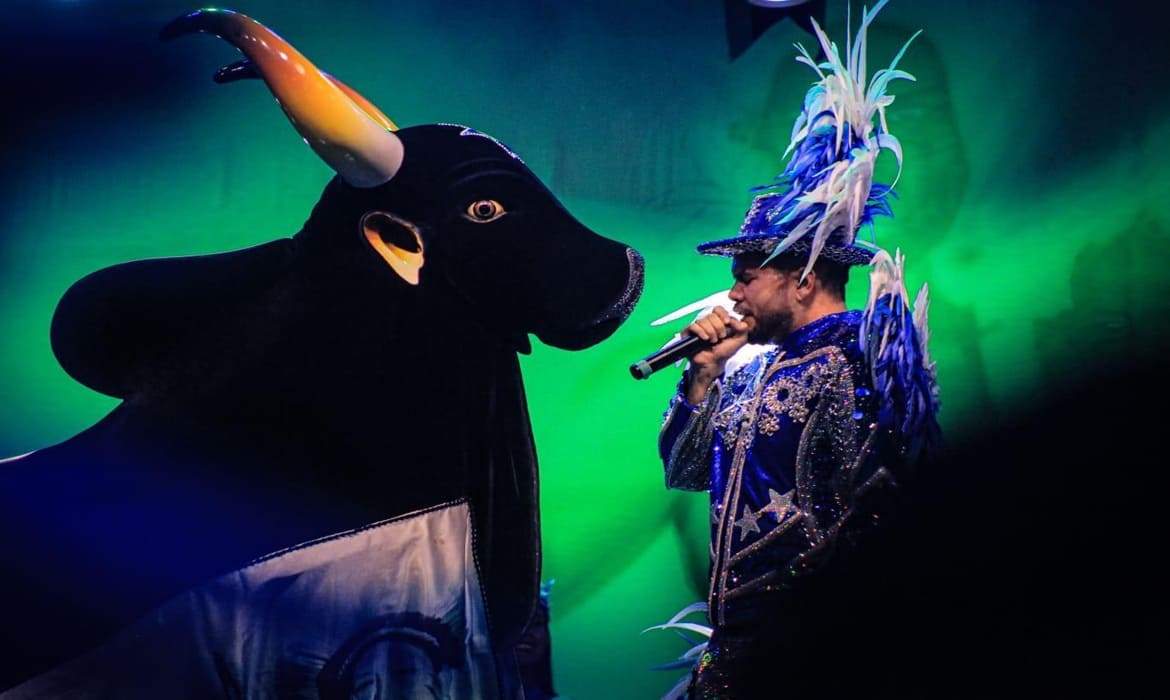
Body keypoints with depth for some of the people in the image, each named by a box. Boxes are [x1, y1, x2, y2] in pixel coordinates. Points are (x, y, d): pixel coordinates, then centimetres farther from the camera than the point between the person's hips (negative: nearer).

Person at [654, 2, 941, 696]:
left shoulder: (855, 366, -12)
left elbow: (849, 533, -16)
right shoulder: (754, 365, 12)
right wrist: (705, 371, 3)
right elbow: (682, 471, 14)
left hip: (801, 641, -7)